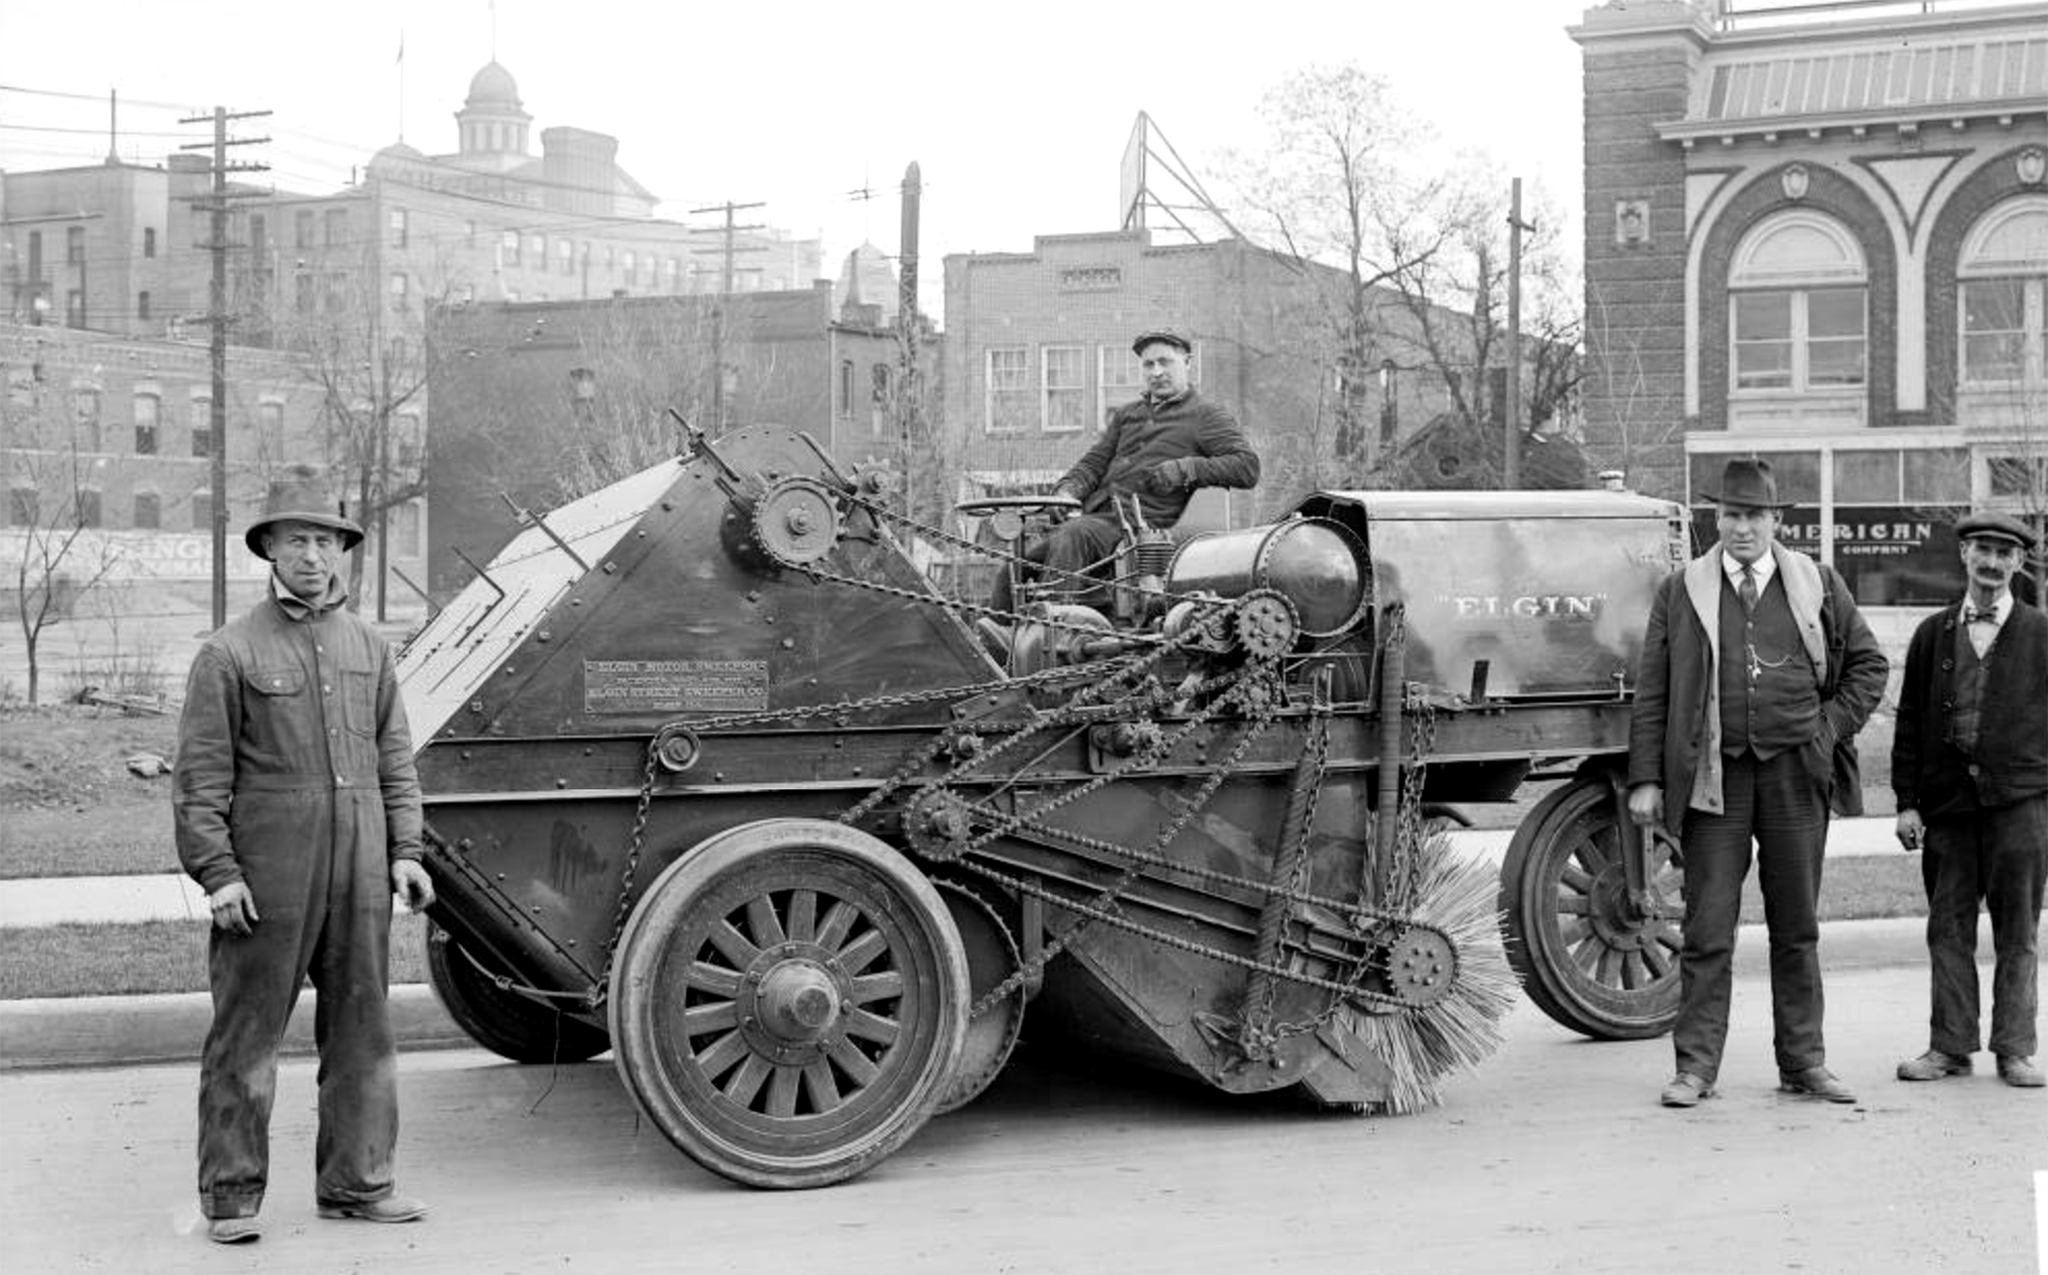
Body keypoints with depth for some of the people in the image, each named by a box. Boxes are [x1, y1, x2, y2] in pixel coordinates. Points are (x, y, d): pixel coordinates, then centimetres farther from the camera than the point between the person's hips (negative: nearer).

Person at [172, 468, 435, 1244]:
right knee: (246, 1035, 1)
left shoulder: (368, 648, 12)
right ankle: (232, 1194, 10)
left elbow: (394, 758, 16)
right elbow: (200, 775, -5)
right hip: (267, 882, -5)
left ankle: (356, 1183, 20)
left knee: (361, 1031, 10)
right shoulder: (230, 654, -3)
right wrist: (216, 871, -12)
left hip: (359, 875, 5)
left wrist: (404, 849, 7)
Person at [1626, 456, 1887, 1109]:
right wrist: (1645, 778, -3)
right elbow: (1651, 692, 3)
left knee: (1797, 927, 10)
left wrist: (1832, 728, 2)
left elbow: (1868, 663, 16)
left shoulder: (1818, 585, 8)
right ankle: (1696, 1066, 5)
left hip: (1796, 773, 2)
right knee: (1707, 929, -1)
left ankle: (1803, 1062, 19)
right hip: (1712, 775, -1)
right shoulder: (1681, 591, 4)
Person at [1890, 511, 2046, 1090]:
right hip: (1947, 801, 2)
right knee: (1948, 929, 5)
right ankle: (1950, 1047, 13)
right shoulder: (1933, 634, 10)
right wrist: (1907, 801, 4)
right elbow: (1909, 722, 10)